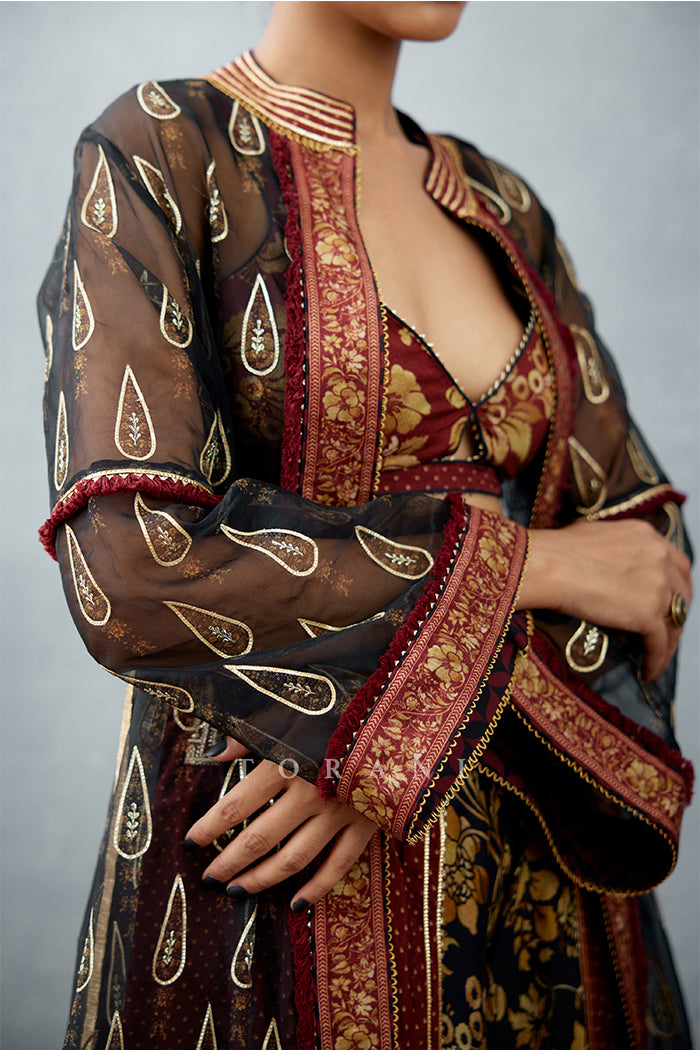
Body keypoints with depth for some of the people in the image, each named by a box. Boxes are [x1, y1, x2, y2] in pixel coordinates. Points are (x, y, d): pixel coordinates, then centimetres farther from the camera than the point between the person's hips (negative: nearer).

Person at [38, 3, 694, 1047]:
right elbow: (128, 577, -20)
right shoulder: (155, 153, -9)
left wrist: (422, 726, -16)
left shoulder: (503, 207, 7)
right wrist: (524, 561, -15)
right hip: (263, 879, -5)